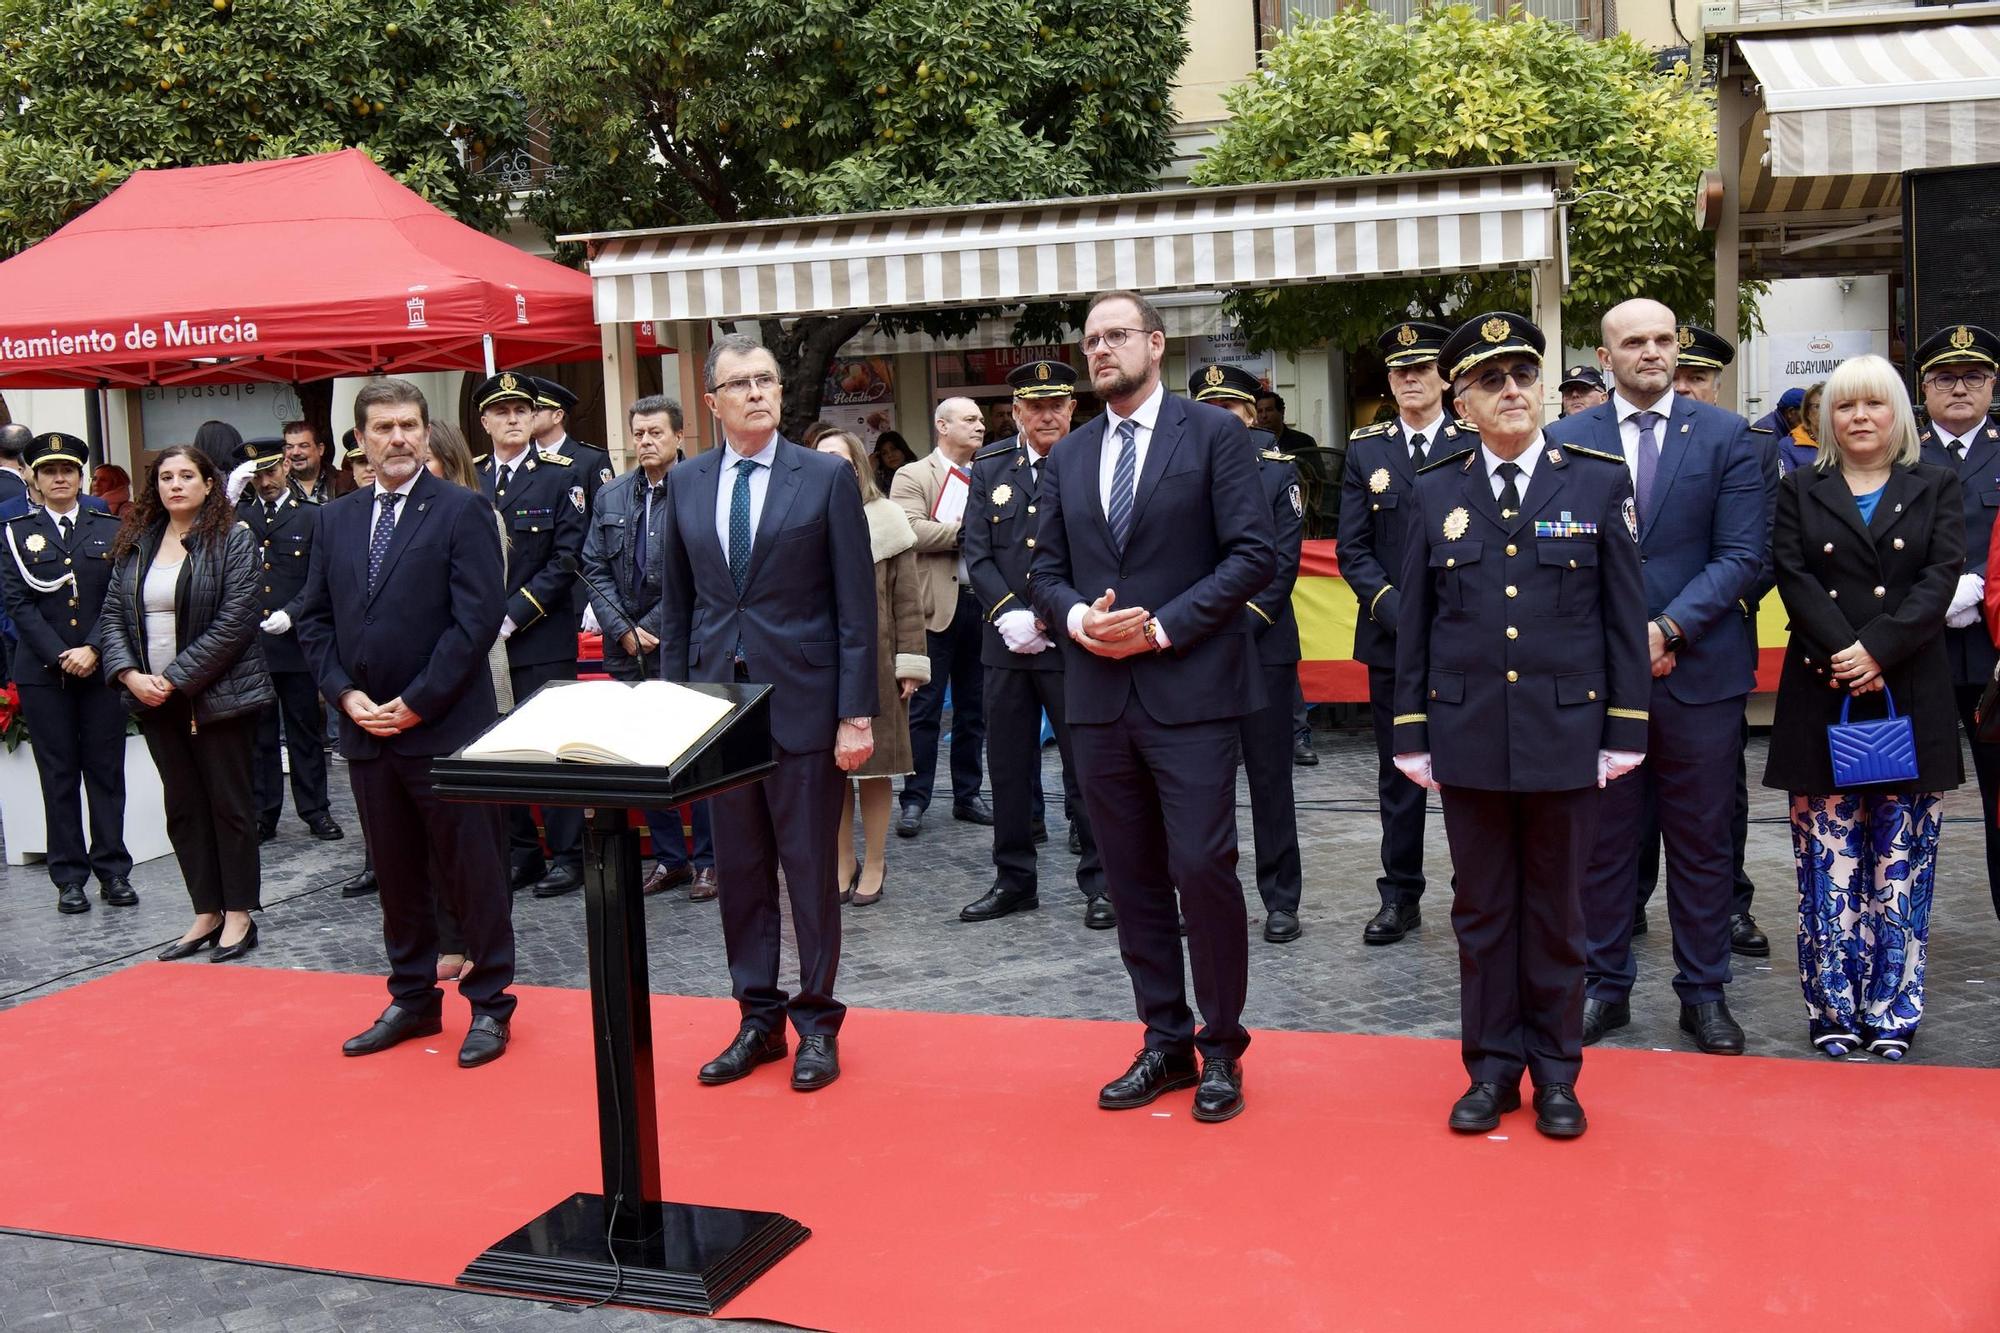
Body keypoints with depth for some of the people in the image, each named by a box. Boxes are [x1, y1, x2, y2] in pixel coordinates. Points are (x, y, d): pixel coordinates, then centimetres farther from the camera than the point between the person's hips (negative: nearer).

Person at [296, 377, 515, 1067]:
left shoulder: (462, 510, -5)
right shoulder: (334, 520, 12)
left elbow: (478, 616, -12)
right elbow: (315, 620, 13)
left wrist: (416, 703, -13)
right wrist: (346, 694, -3)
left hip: (447, 726, -5)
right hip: (366, 728, 5)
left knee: (472, 869, 2)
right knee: (396, 873, 14)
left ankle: (489, 1004, 14)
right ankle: (413, 998, 26)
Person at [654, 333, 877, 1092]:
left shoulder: (826, 478, -4)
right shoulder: (686, 485, 7)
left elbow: (857, 606, -6)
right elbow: (676, 604, 12)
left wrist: (856, 714, -10)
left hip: (803, 703, -3)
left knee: (810, 871, 4)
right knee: (739, 872, 10)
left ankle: (817, 1023, 18)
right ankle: (758, 1020, 22)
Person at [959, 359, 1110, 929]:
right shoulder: (989, 469, 10)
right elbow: (976, 552, 5)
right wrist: (1009, 614, -10)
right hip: (1006, 643, 4)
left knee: (1085, 766, 3)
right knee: (1008, 765, 12)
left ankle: (1100, 881, 15)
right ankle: (1014, 879, 24)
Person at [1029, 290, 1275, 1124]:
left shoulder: (1213, 434, -1)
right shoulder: (1068, 456, 15)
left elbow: (1255, 554, -8)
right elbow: (1046, 570, 15)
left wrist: (1163, 627, -15)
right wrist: (1076, 616, -7)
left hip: (1189, 689, -5)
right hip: (1098, 695, 5)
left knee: (1202, 868, -6)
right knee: (1132, 879, 9)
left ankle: (1220, 1049, 10)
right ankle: (1165, 1042, 21)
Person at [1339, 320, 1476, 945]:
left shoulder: (1476, 445, 1)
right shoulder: (1365, 450, 8)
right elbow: (1353, 550, 4)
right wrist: (1397, 610, -10)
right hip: (1390, 636, 2)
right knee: (1397, 773, 8)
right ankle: (1400, 897, 17)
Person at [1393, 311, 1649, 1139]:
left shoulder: (1600, 482, 1)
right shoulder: (1436, 494, 4)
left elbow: (1625, 615, 1)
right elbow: (1415, 622, 7)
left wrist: (1624, 730, -3)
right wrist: (1411, 733, 3)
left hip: (1565, 736, -1)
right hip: (1467, 738, 1)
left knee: (1556, 911, 9)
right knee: (1482, 909, 9)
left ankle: (1555, 1072, 22)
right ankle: (1492, 1067, 21)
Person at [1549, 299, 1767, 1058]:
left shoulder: (1725, 436, 3)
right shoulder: (1567, 441, 4)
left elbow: (1742, 556, -4)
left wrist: (1667, 629, -15)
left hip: (1700, 670, 0)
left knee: (1702, 843, 8)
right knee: (1603, 840, 8)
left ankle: (1703, 993, 19)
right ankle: (1605, 987, 19)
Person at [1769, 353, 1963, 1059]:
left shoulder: (1936, 485, 10)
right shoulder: (1801, 490, 11)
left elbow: (1941, 576, -2)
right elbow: (1794, 578, -1)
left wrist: (1878, 649, -15)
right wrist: (1842, 654, -15)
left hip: (1911, 694, 0)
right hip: (1822, 694, 0)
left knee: (1901, 862, 1)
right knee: (1829, 862, 0)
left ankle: (1892, 1012, 9)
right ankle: (1833, 1011, 7)